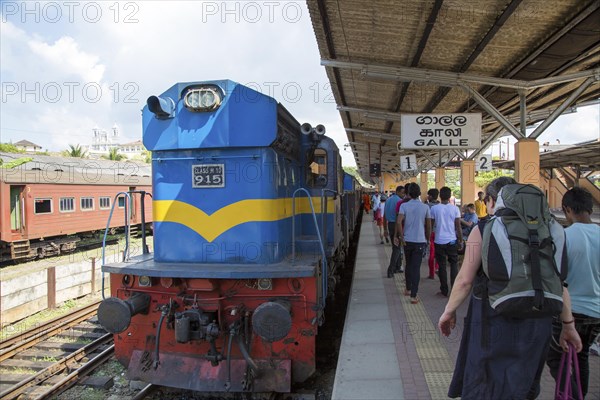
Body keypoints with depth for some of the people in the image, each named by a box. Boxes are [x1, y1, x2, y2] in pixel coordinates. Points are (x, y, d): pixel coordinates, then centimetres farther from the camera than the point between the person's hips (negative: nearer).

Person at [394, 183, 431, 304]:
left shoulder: (404, 205, -5)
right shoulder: (425, 207, -3)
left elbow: (398, 222, -17)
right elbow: (428, 226, 1)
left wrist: (401, 237, -8)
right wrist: (427, 239, 15)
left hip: (407, 240, 1)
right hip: (420, 241, -1)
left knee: (408, 265, 19)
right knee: (416, 268, 0)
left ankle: (408, 289, 33)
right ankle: (413, 296, -3)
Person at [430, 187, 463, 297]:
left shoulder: (434, 208, -3)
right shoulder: (455, 208, -3)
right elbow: (458, 227, -2)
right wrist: (461, 240, 7)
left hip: (439, 241, 0)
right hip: (452, 241, 0)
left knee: (442, 266, 6)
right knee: (454, 264, 14)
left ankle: (444, 290, 11)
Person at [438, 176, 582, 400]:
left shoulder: (483, 230, -8)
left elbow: (464, 280, -10)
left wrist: (449, 312, 3)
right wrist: (568, 325, 13)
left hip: (494, 320, -4)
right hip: (537, 324, 5)